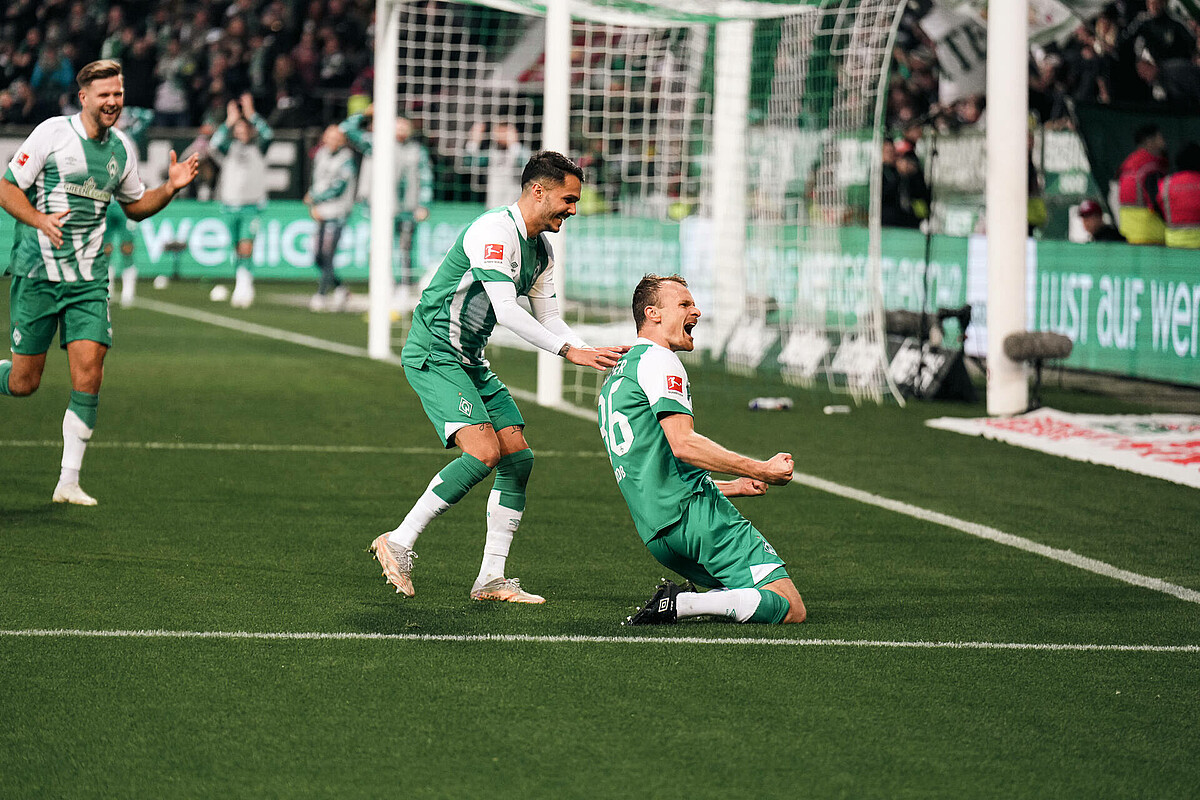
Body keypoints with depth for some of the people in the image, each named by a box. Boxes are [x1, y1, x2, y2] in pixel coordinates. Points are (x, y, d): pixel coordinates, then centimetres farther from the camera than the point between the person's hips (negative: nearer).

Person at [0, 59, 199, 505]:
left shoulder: (122, 148, 9)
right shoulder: (52, 133, -7)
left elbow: (135, 206, 24)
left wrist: (170, 188, 5)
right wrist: (40, 219, -22)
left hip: (88, 280, 4)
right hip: (37, 271, -4)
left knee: (88, 374, -11)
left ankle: (69, 481, -4)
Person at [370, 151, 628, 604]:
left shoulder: (541, 247, 11)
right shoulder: (495, 231, -20)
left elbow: (548, 318, 16)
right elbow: (506, 311, -27)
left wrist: (594, 355, -1)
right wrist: (570, 350, -28)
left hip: (470, 361, 10)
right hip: (433, 354, -10)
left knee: (518, 456, 0)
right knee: (484, 451, -23)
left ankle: (491, 578, 3)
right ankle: (399, 542, -11)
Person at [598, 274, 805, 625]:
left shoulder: (615, 377, 27)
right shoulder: (657, 360, -4)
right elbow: (683, 445, -17)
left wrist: (733, 486, 28)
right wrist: (762, 470, -13)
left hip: (656, 534, 9)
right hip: (693, 512, -9)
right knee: (791, 608, -14)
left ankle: (683, 600, -3)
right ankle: (684, 603, -26)